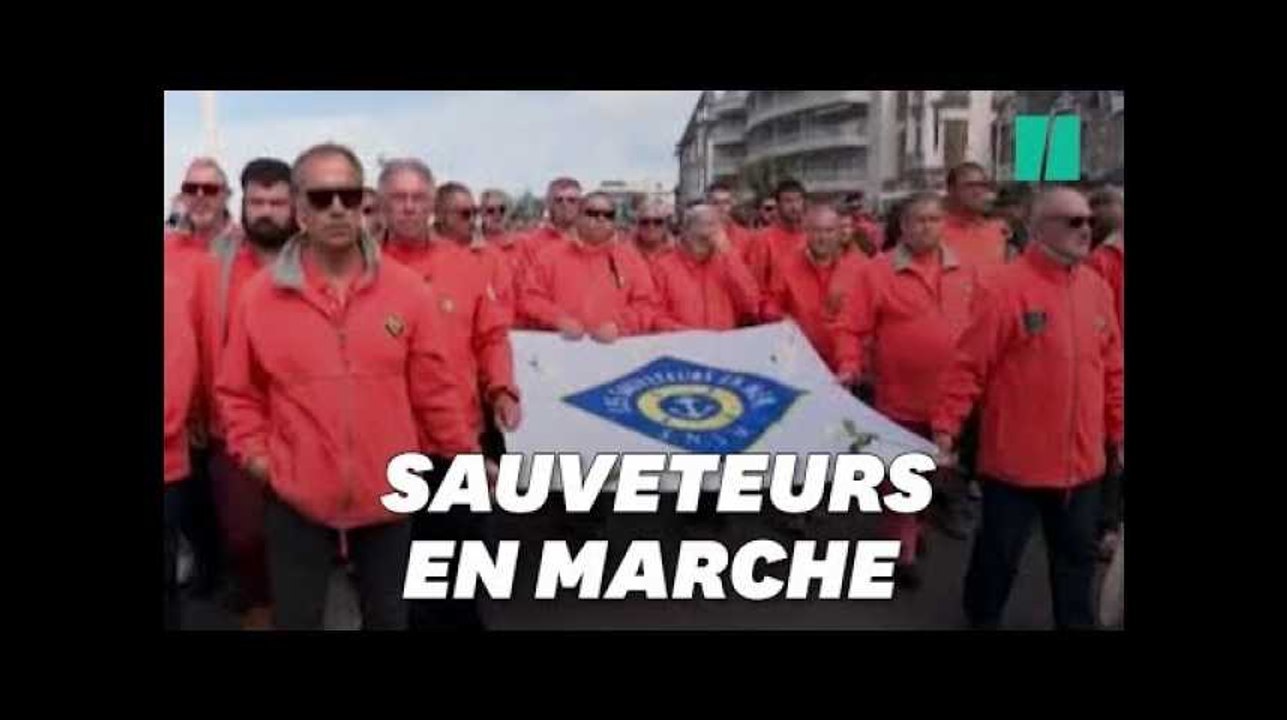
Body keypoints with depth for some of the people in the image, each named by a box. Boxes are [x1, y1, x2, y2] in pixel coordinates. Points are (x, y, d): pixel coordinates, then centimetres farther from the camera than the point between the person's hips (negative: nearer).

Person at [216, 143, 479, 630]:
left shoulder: (408, 290, -4)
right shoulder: (259, 295, -4)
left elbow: (435, 388, 2)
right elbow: (238, 390, 6)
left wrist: (466, 456, 4)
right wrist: (252, 449, -6)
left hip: (387, 494, 1)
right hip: (296, 496, 0)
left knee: (388, 618, 19)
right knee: (296, 621, 14)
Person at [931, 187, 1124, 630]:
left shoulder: (1097, 287, 5)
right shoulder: (1003, 288, -15)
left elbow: (1112, 368, 12)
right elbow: (968, 365, -15)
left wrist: (1118, 429, 14)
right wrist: (945, 426, -18)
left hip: (1082, 460, 6)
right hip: (1017, 459, -5)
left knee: (1077, 554, 19)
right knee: (999, 552, 11)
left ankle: (1077, 623, 37)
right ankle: (981, 619, 33)